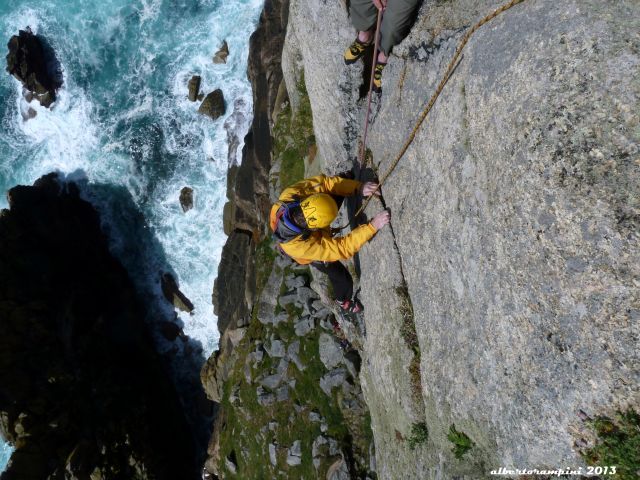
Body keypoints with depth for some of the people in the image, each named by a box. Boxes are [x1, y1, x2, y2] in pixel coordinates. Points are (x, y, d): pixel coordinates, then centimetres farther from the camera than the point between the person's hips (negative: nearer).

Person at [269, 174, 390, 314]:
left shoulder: (289, 194, -41)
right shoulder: (301, 247, -49)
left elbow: (323, 182, -32)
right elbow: (342, 248, -43)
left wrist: (358, 188, -42)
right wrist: (373, 226, -49)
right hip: (313, 254, -4)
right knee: (343, 279, 15)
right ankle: (344, 302, 48)